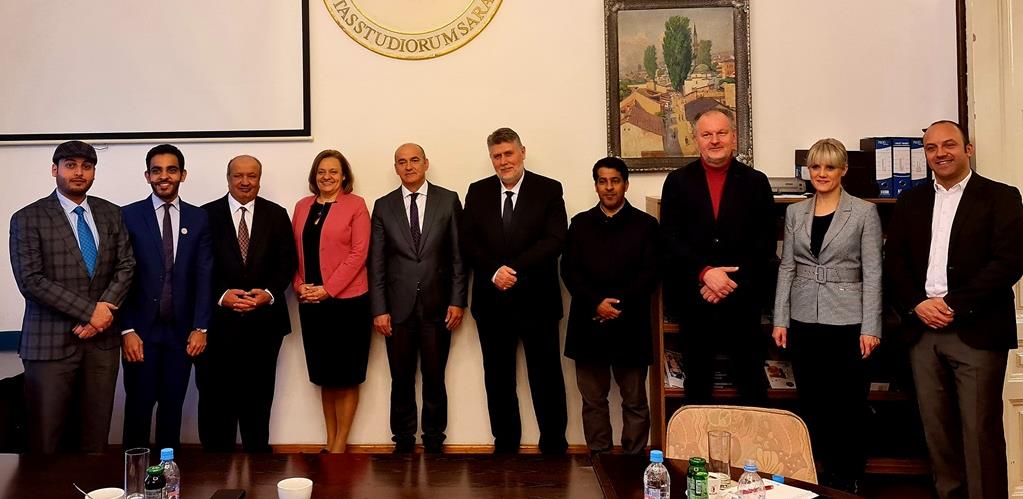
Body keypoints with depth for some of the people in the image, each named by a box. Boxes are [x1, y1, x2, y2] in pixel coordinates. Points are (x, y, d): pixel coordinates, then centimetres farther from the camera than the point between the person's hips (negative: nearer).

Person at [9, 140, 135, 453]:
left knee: (95, 439, 6)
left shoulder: (111, 214, 10)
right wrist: (89, 311, -13)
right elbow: (30, 280, -10)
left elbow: (125, 266, 8)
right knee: (44, 442, 2)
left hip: (102, 338, 3)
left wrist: (106, 307, -9)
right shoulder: (27, 219, -2)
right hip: (51, 342, -3)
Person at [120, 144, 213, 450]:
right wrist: (127, 330, -9)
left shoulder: (198, 218, 6)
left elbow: (204, 275, 3)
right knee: (138, 406, 4)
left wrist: (200, 327, -3)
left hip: (182, 331, 2)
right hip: (141, 329, -1)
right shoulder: (129, 216, 0)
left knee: (173, 406, 9)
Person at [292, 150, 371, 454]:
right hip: (310, 303, 5)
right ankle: (329, 442, 23)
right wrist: (299, 285, -5)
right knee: (324, 375, 11)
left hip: (347, 300, -4)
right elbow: (294, 251, 11)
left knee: (346, 376, 4)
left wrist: (327, 289, -14)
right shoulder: (302, 206, 12)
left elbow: (358, 253, -9)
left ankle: (340, 446, 14)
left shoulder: (355, 205, -3)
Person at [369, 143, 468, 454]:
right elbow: (377, 262, 5)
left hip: (437, 307, -1)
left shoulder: (448, 200, 4)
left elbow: (459, 254, 3)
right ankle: (403, 443, 22)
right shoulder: (383, 206, 7)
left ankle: (433, 444, 21)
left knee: (434, 379, 7)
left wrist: (458, 301, -3)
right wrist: (379, 309, -2)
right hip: (398, 309, 1)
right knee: (401, 381, 8)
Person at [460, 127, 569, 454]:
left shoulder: (549, 190, 0)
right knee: (498, 378, 12)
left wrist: (514, 269, -18)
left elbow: (555, 239, -11)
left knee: (546, 377, 3)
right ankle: (505, 445, 25)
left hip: (536, 300, -3)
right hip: (492, 301, 3)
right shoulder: (477, 192, 9)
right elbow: (468, 242, 1)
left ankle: (554, 448, 15)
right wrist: (494, 272, -15)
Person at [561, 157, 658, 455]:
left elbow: (650, 273, -2)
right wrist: (596, 303, -11)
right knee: (593, 401, 8)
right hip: (588, 326, 2)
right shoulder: (580, 223, 11)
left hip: (630, 326, -2)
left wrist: (618, 303, -13)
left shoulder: (645, 225, 5)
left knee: (635, 402, 5)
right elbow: (569, 270, 3)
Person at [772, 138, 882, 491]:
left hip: (847, 321, -3)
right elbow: (786, 268, 8)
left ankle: (847, 482, 20)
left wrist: (870, 327, -9)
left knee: (849, 405, 4)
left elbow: (872, 272, -4)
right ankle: (820, 476, 23)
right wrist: (780, 320, 3)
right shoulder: (795, 212, 8)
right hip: (804, 321, 3)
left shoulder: (864, 212, -1)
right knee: (811, 403, 10)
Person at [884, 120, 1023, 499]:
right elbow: (893, 262, 9)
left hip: (976, 331, -4)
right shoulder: (910, 202, 14)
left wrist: (954, 305, -14)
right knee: (936, 429, 9)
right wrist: (917, 304, -7)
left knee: (980, 431, -1)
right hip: (923, 330, 4)